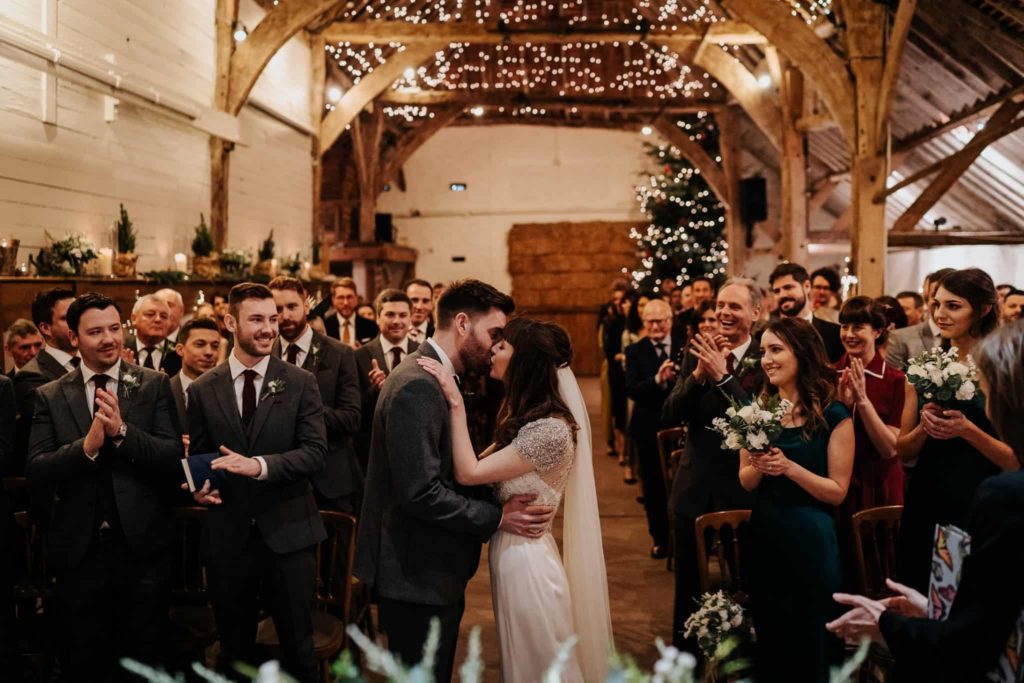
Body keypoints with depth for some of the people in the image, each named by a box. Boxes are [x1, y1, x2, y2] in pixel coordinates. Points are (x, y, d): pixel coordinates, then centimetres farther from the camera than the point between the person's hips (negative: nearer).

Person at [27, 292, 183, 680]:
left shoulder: (154, 385, 0)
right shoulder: (50, 397, 3)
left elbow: (174, 459, -8)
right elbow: (35, 472, -5)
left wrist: (122, 431, -22)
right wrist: (86, 445, -22)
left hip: (143, 548, -1)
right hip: (78, 552, 1)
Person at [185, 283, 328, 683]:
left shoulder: (300, 383, -2)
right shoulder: (203, 390, 4)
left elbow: (316, 452, -10)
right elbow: (197, 457, 10)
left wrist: (260, 465, -24)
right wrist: (200, 488, -12)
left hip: (287, 531, -2)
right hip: (227, 535, 2)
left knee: (298, 647, 9)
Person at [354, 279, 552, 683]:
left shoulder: (435, 378, 10)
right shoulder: (418, 386, -22)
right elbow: (421, 493, -27)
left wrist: (500, 499, -1)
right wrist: (497, 517, -18)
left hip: (432, 568, 10)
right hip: (417, 575, -10)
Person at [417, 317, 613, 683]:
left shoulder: (550, 429, -23)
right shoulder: (526, 416, 7)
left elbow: (468, 473, -22)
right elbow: (482, 468, 1)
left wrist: (457, 404, -20)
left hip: (525, 559, -9)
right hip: (512, 552, 9)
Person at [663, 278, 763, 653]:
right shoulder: (697, 352, 0)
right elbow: (669, 417, -7)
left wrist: (722, 374, -29)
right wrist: (699, 372, -21)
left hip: (742, 487, -3)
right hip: (694, 485, 3)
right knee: (687, 585, 16)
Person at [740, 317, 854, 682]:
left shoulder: (833, 416, -10)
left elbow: (838, 491, -11)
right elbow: (745, 482, 6)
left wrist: (789, 467, -23)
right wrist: (758, 467, -15)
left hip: (809, 538, -4)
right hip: (763, 535, 4)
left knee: (810, 637, 10)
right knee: (769, 635, 17)